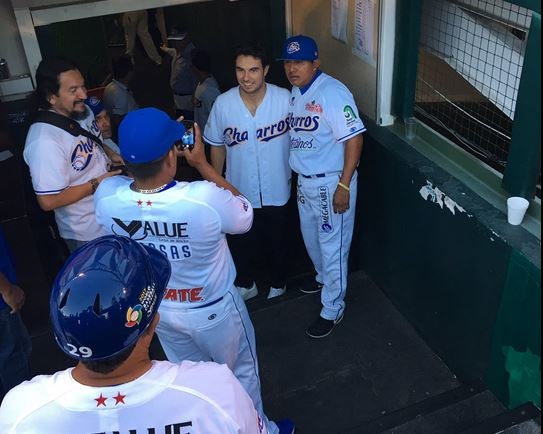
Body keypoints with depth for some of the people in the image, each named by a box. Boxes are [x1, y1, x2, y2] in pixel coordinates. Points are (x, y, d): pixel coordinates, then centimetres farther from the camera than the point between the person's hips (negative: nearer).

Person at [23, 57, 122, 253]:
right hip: (87, 234, -7)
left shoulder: (80, 110, -7)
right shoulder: (45, 141, -32)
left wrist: (110, 154, -5)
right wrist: (96, 184, -25)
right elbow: (48, 201, -29)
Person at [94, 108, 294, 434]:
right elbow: (245, 217, -13)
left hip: (159, 309, 4)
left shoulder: (106, 197, -25)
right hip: (214, 310, -4)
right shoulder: (206, 197, -37)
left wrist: (148, 151, -6)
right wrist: (202, 163, -14)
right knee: (242, 373, 25)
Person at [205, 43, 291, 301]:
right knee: (240, 243, 20)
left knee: (277, 242, 22)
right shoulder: (223, 103, -14)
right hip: (239, 191, 1)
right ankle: (245, 285, 47)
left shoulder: (285, 99, -18)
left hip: (277, 191, -1)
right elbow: (217, 146, -1)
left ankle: (278, 284, 49)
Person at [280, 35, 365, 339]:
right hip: (304, 181, 9)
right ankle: (325, 278, 52)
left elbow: (354, 138, -23)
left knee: (332, 247, 3)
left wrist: (344, 186, -25)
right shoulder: (295, 92, 5)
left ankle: (333, 310, 19)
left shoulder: (333, 93, -22)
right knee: (311, 239, 25)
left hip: (330, 183, -9)